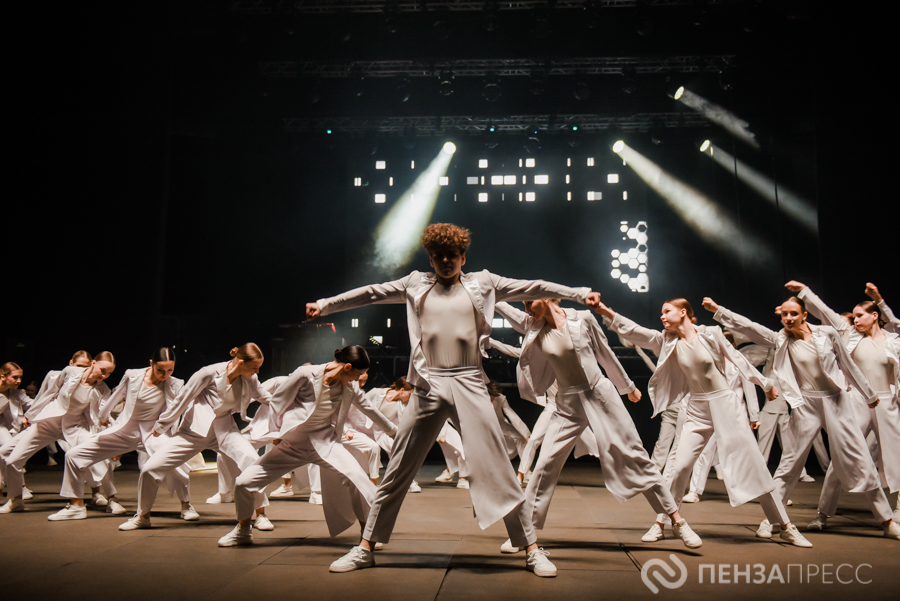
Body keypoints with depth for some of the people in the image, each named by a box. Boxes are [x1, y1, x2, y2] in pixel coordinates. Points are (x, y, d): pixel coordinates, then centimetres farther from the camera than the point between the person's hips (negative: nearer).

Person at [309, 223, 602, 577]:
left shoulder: (482, 284, 11)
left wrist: (579, 294, 3)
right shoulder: (415, 285, 14)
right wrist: (324, 305, 12)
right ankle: (365, 548, 17)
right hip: (428, 386, 1)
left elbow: (532, 289, 8)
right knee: (397, 471, 6)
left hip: (469, 385, -1)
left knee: (498, 470, -3)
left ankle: (532, 549, 7)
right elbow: (370, 294, 15)